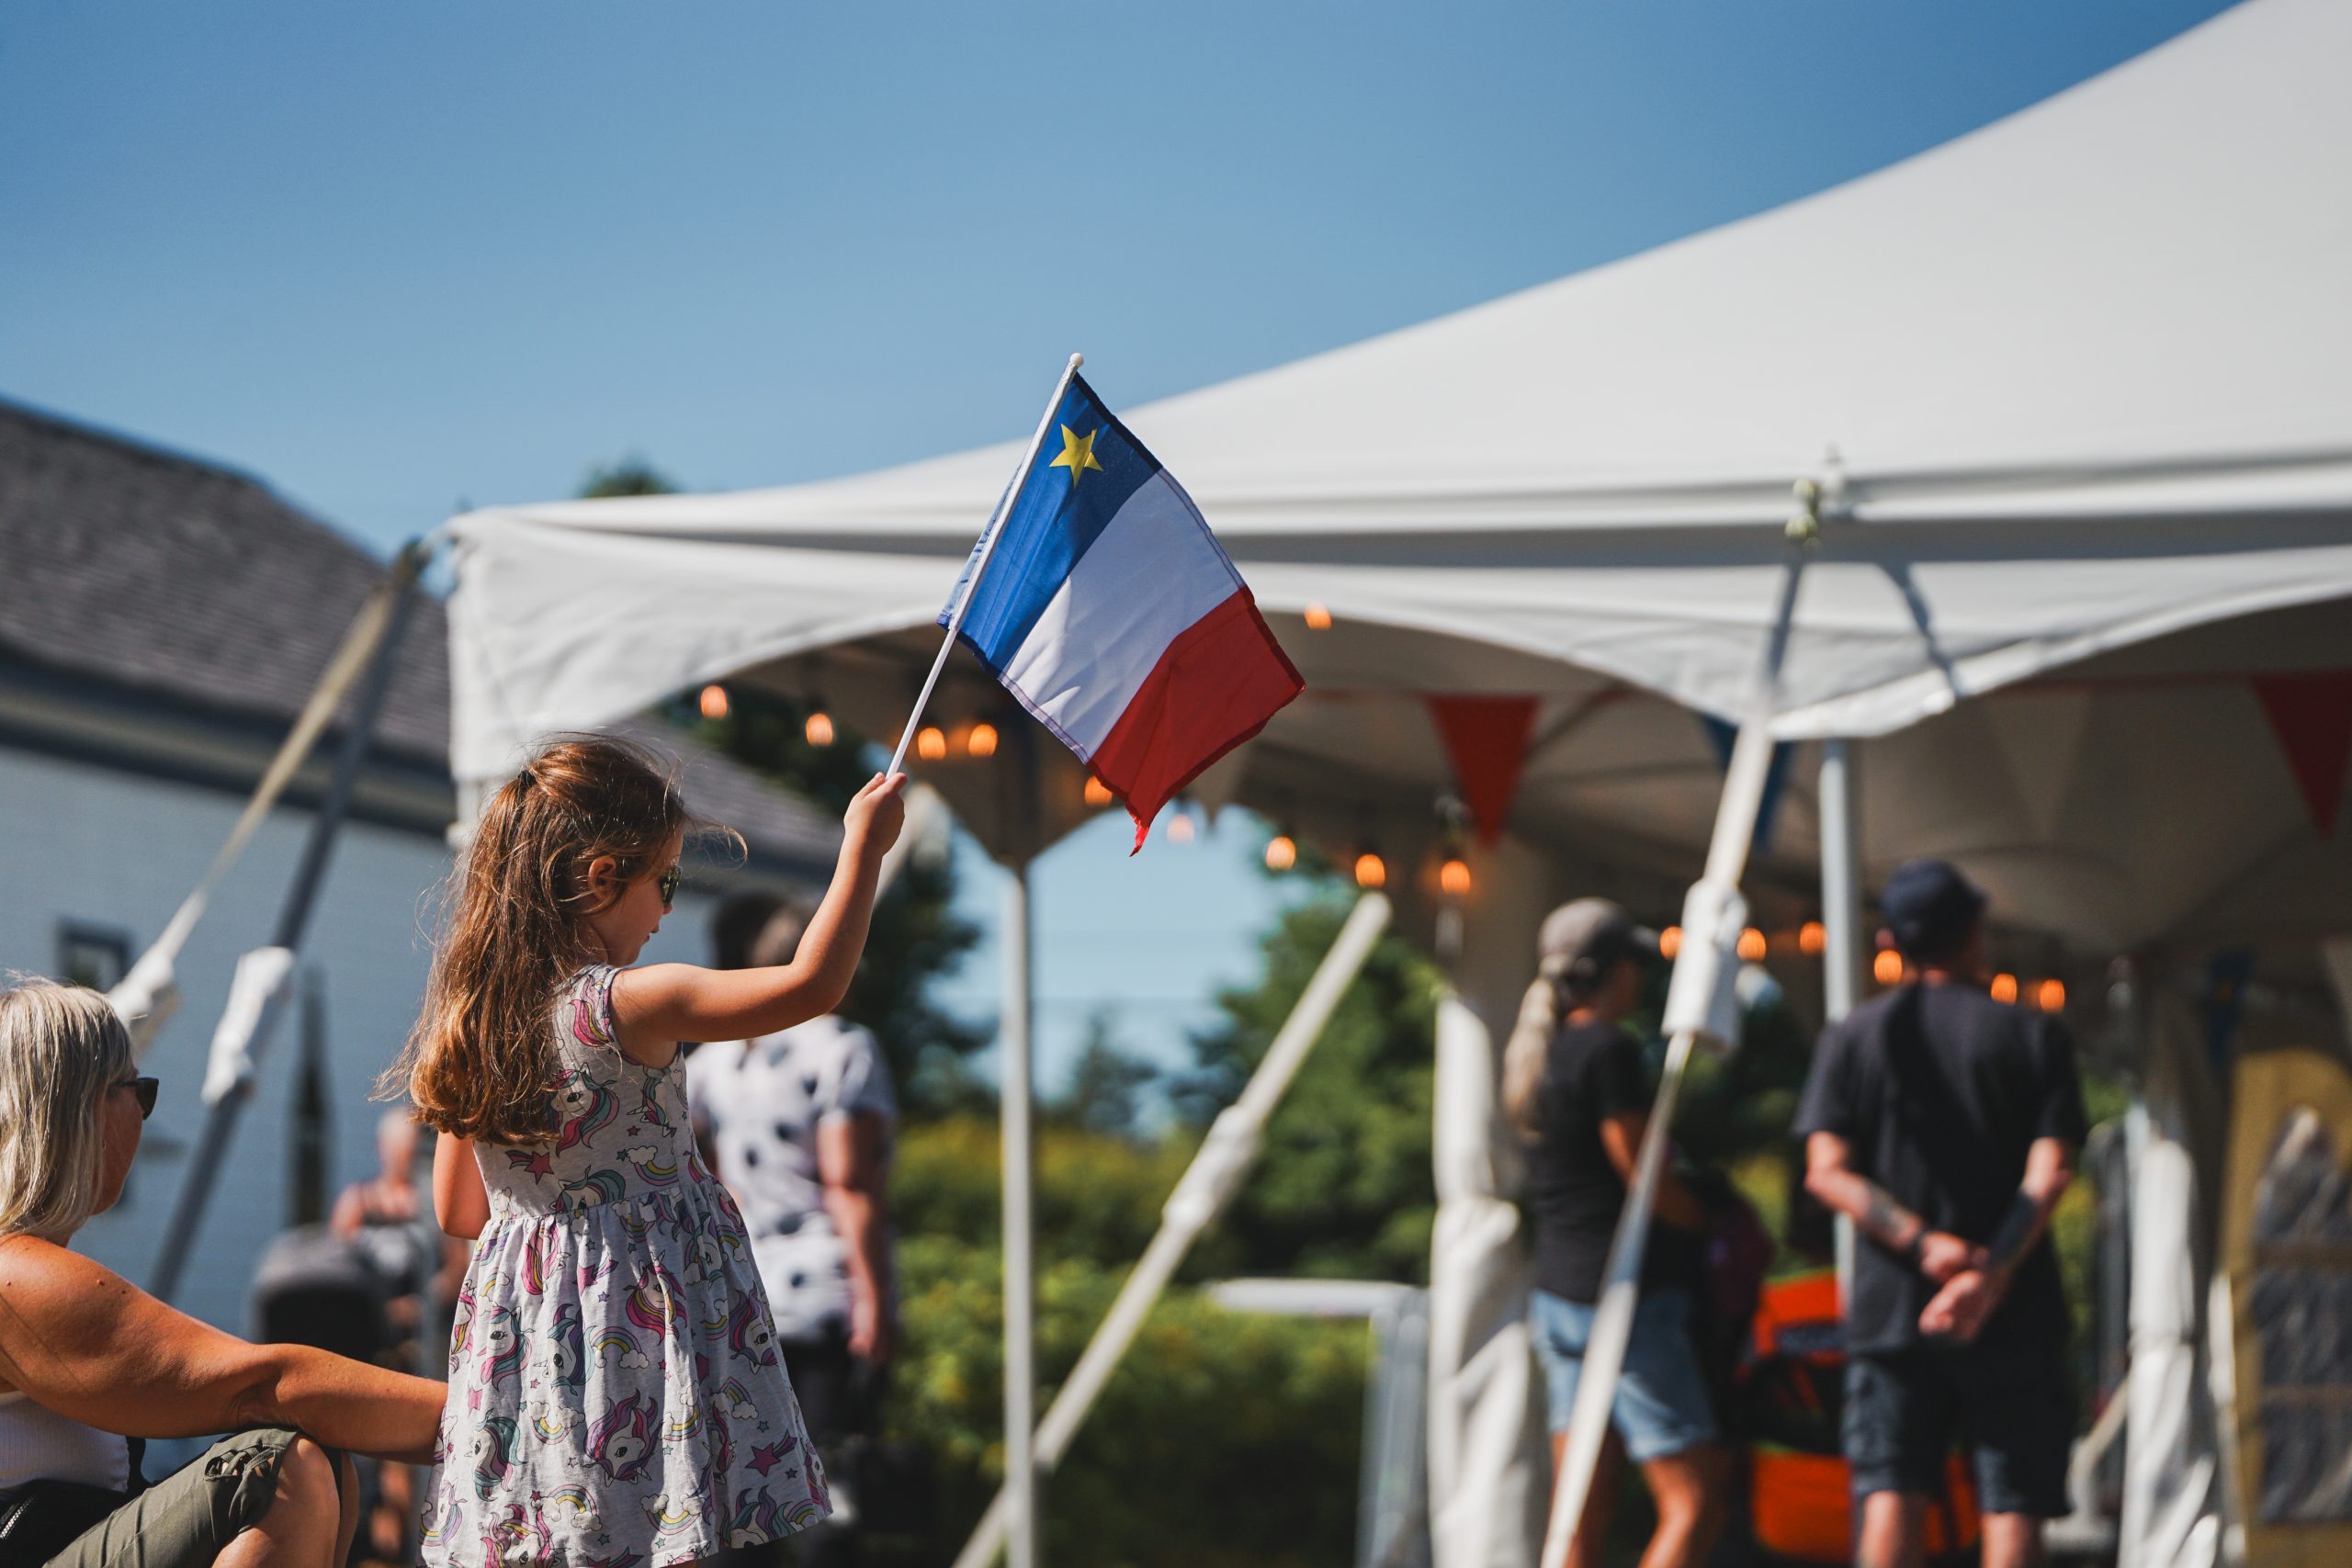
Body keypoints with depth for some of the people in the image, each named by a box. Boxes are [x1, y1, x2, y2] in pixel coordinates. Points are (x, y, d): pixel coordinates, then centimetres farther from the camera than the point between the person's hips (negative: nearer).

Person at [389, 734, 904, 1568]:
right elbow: (811, 986, -20)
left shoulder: (470, 1021, 4)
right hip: (635, 1324, -7)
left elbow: (455, 1210, 13)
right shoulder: (625, 1008, -17)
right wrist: (862, 847, -9)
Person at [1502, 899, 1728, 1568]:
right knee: (1695, 1497, -5)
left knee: (1582, 1512, 8)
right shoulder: (1607, 1050, -14)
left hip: (1558, 1292, 9)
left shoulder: (1535, 1052, 13)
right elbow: (1647, 1183, -14)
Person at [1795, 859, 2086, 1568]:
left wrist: (1922, 1242, -13)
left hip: (1889, 1298, 1)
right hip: (2013, 1311, -1)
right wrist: (1994, 1274, -17)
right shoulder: (2034, 1035, 2)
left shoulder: (1854, 1037, 6)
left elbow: (1829, 1171, -5)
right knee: (2014, 1496, 3)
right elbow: (2050, 1171, -10)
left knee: (1891, 1489, 2)